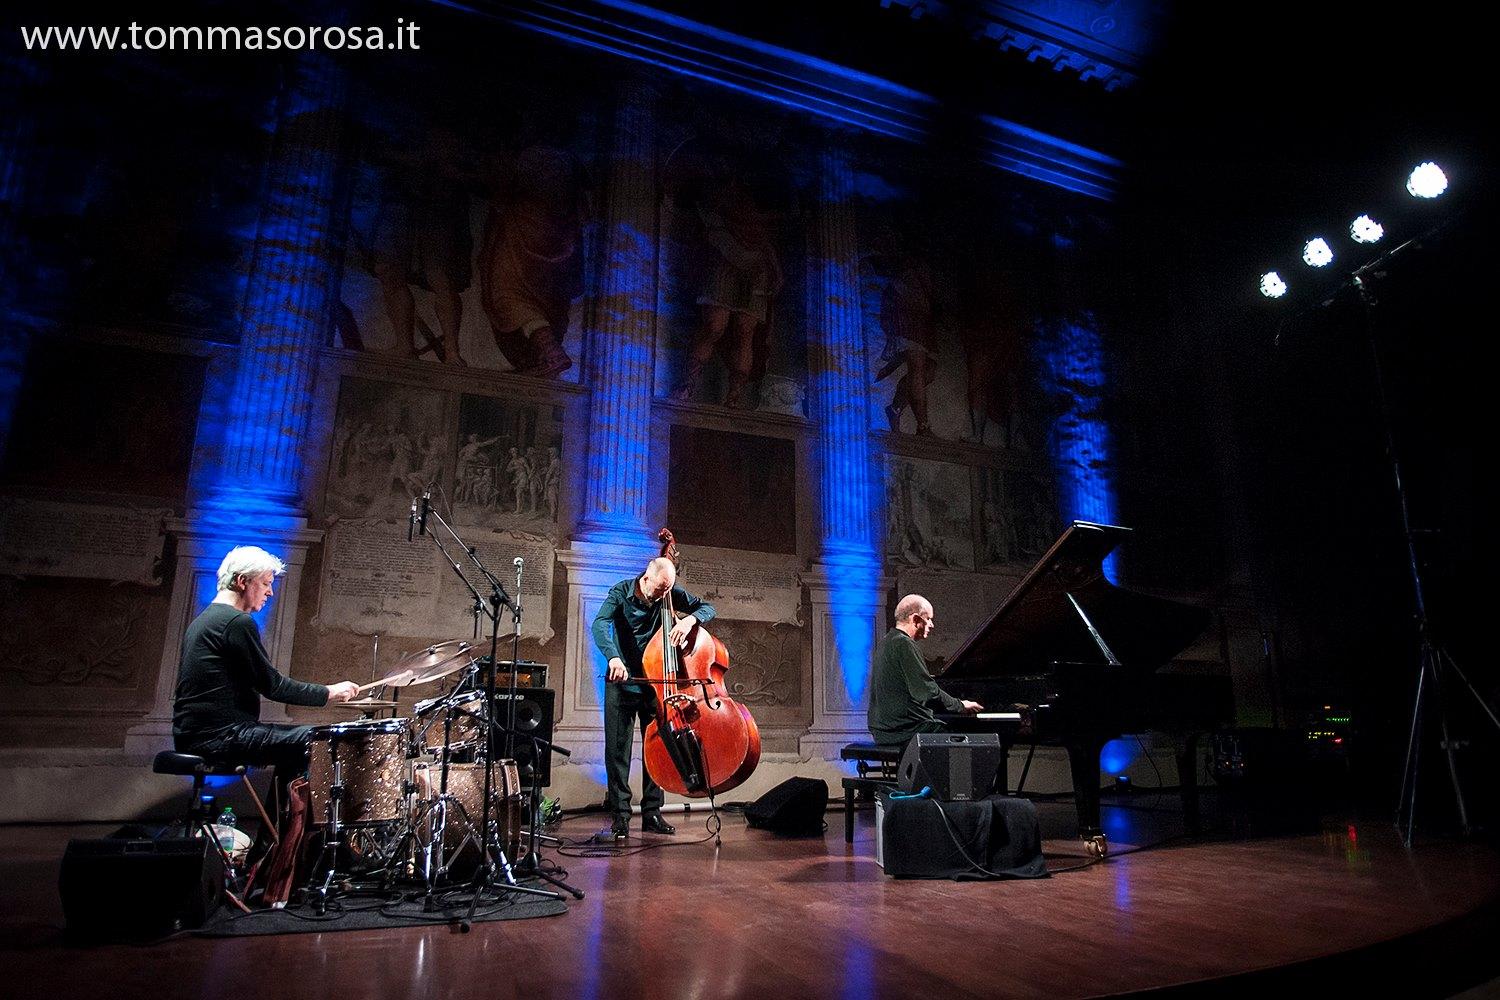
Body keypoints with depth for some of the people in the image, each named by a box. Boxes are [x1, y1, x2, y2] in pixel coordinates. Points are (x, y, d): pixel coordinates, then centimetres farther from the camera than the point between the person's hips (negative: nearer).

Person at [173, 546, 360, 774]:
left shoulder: (204, 619, 18)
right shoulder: (238, 622, -13)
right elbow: (273, 685, -15)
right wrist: (330, 693, -6)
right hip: (217, 735, -10)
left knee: (292, 740, 18)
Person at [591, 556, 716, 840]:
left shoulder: (672, 595, -3)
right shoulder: (621, 593, -12)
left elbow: (708, 608, -1)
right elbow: (599, 625, -26)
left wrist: (689, 619, -24)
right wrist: (613, 657, -45)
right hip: (621, 681, -2)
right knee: (618, 749, -2)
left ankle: (652, 812, 15)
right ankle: (620, 814, 7)